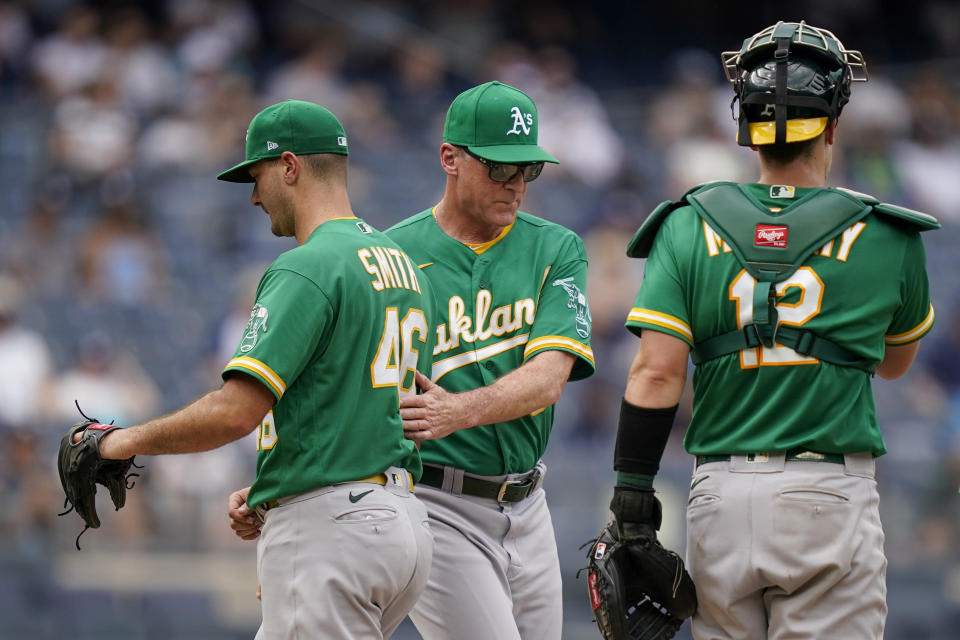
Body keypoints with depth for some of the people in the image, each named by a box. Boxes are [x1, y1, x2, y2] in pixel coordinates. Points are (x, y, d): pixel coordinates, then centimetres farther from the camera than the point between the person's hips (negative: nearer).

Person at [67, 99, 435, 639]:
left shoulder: (306, 268, -13)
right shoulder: (405, 265, 17)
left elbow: (237, 411, -21)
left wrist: (129, 441, -6)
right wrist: (267, 491, 22)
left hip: (329, 530, -10)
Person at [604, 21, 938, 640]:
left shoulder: (690, 228, 2)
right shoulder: (884, 239, 1)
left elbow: (656, 373, -6)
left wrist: (633, 498, -3)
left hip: (721, 495, 2)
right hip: (831, 496, -2)